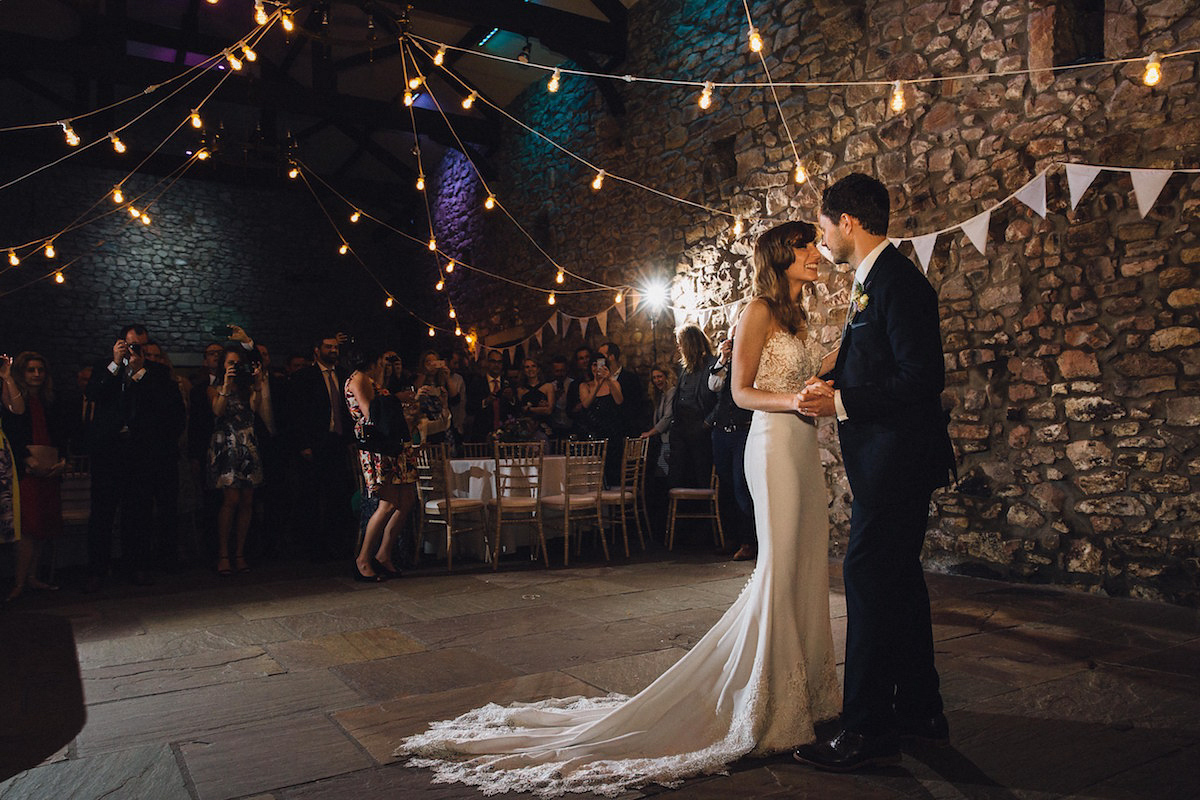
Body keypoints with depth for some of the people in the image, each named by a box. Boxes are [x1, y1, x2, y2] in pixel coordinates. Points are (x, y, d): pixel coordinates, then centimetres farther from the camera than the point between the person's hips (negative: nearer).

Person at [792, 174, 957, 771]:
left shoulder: (899, 281, -16)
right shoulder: (872, 280, 15)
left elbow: (922, 378, -22)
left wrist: (840, 402, -18)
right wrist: (832, 382, 4)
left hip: (896, 458, -11)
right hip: (887, 458, 11)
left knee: (868, 578, -7)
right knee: (898, 577, 16)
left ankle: (868, 732, 3)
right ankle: (920, 711, 30)